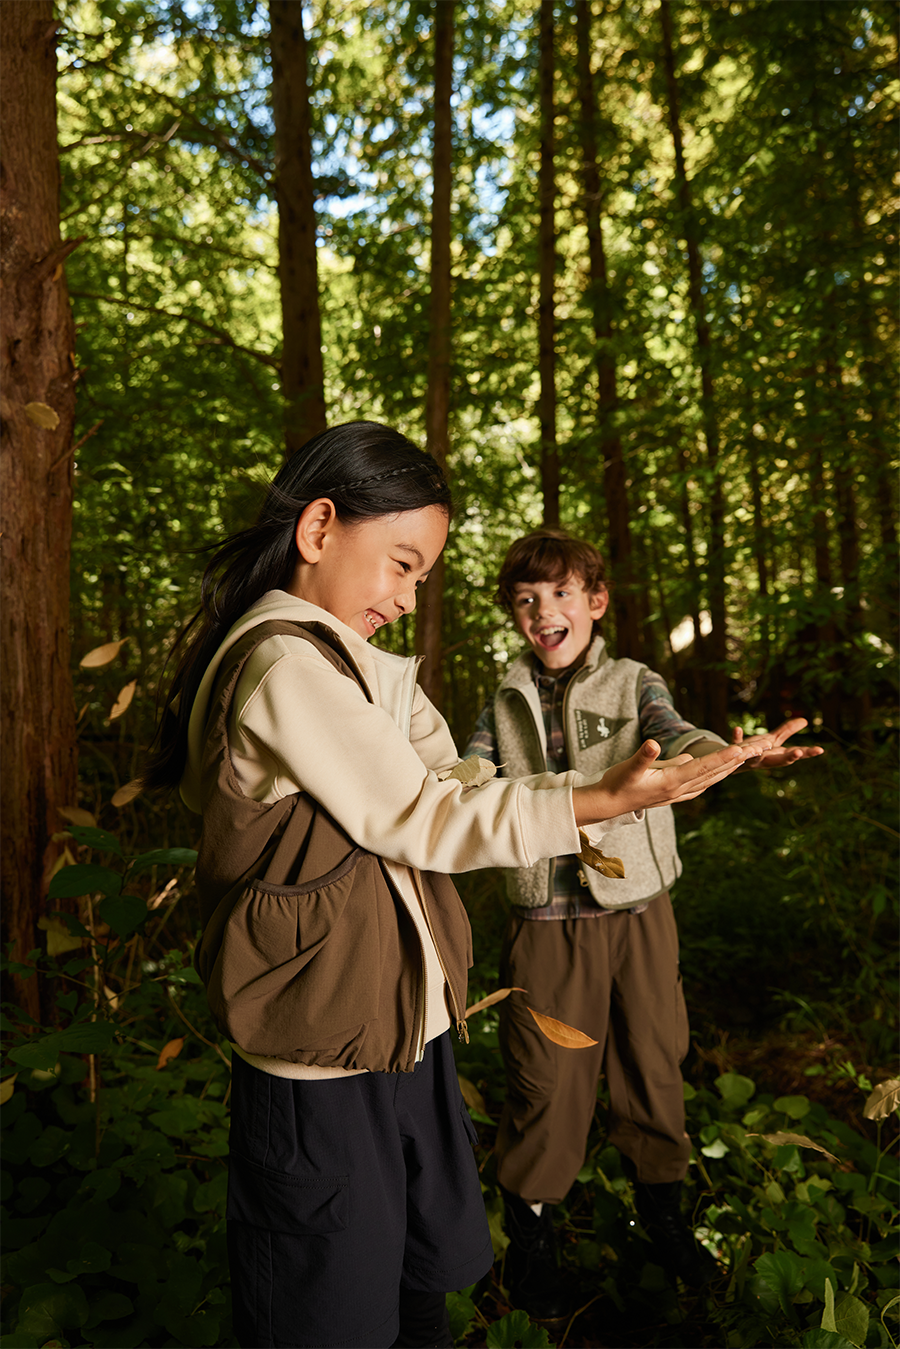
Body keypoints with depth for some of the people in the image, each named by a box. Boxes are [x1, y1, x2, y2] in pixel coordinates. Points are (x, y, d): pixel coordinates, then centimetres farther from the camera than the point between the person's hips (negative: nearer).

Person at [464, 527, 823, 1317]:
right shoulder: (506, 704, 5)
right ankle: (531, 1229, 31)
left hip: (637, 909, 0)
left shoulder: (632, 683, -1)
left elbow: (672, 735, -20)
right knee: (545, 1077, 7)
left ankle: (662, 1208, 40)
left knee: (652, 1061, 14)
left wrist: (734, 752, -42)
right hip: (547, 920, 0)